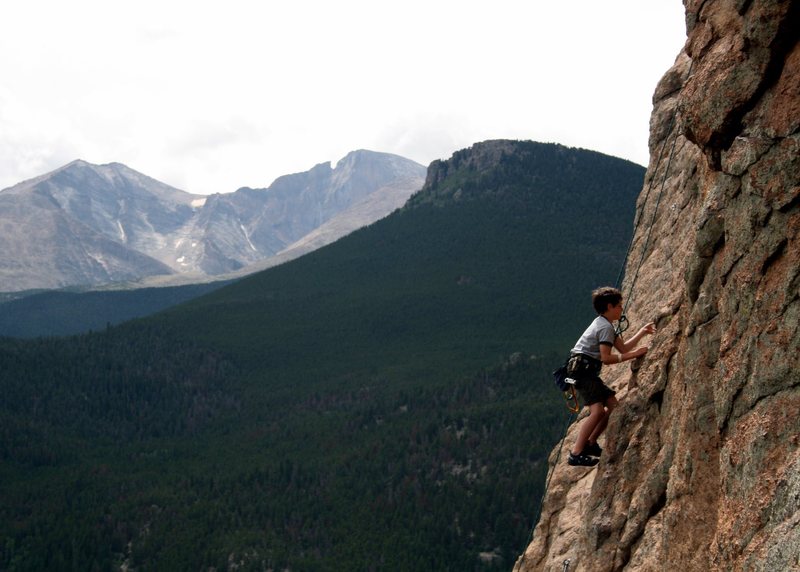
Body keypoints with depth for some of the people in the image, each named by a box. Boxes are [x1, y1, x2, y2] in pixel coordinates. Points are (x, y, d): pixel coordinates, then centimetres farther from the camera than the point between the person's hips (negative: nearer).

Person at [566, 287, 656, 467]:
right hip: (582, 369, -11)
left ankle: (590, 443, 14)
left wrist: (643, 332, 21)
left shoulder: (604, 324, 22)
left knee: (612, 404, 11)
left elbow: (623, 347, 22)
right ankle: (576, 454, -25)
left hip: (588, 371, 11)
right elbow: (606, 358, -20)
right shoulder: (605, 327, -12)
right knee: (597, 410, -20)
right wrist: (632, 355, -16)